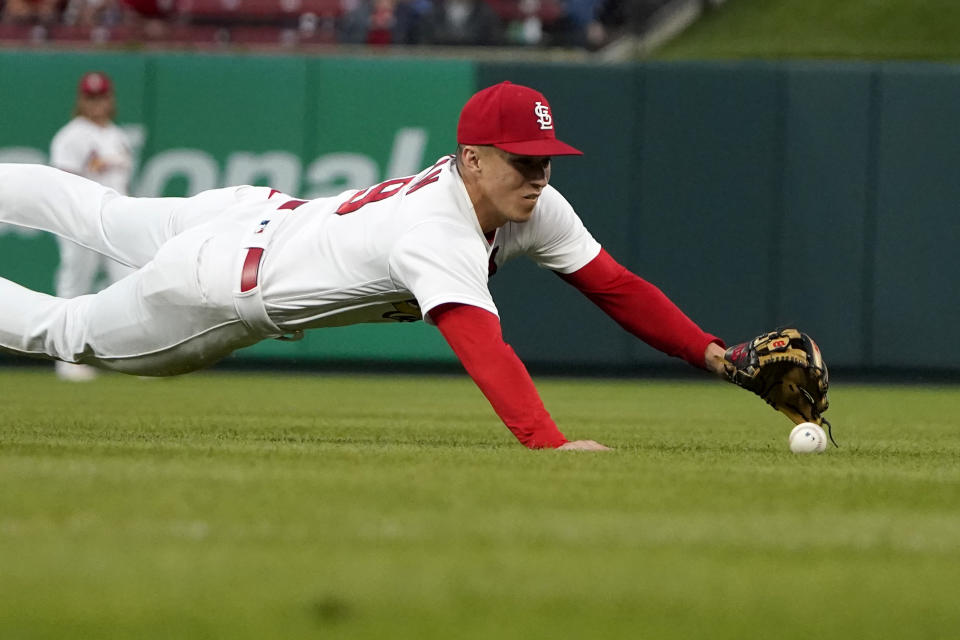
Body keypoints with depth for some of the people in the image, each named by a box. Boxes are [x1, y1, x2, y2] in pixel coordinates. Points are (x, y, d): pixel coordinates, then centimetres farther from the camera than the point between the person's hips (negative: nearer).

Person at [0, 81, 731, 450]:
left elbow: (616, 287, -18)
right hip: (218, 281, -8)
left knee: (112, 220, 31)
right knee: (61, 330, 14)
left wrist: (709, 351, -29)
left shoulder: (533, 206, -18)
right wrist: (549, 442, -68)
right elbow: (482, 349, -56)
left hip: (260, 217, 8)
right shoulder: (439, 236, -43)